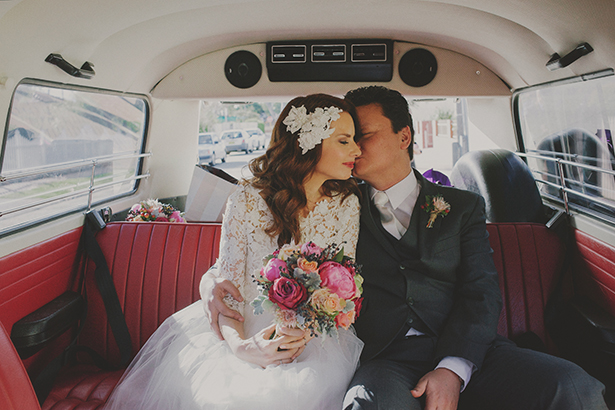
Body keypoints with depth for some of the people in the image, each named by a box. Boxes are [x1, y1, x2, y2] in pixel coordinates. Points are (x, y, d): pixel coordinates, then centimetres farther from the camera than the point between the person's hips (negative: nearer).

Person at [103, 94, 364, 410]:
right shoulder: (248, 199, -9)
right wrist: (240, 345, -25)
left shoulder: (346, 204, -2)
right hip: (246, 328, 0)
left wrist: (304, 335, -18)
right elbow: (227, 282, -7)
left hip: (316, 335, 1)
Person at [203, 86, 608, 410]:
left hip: (465, 352, 3)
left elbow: (481, 292, 2)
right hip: (387, 358, -2)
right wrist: (215, 278, -9)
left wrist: (452, 370, -15)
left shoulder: (463, 207, 14)